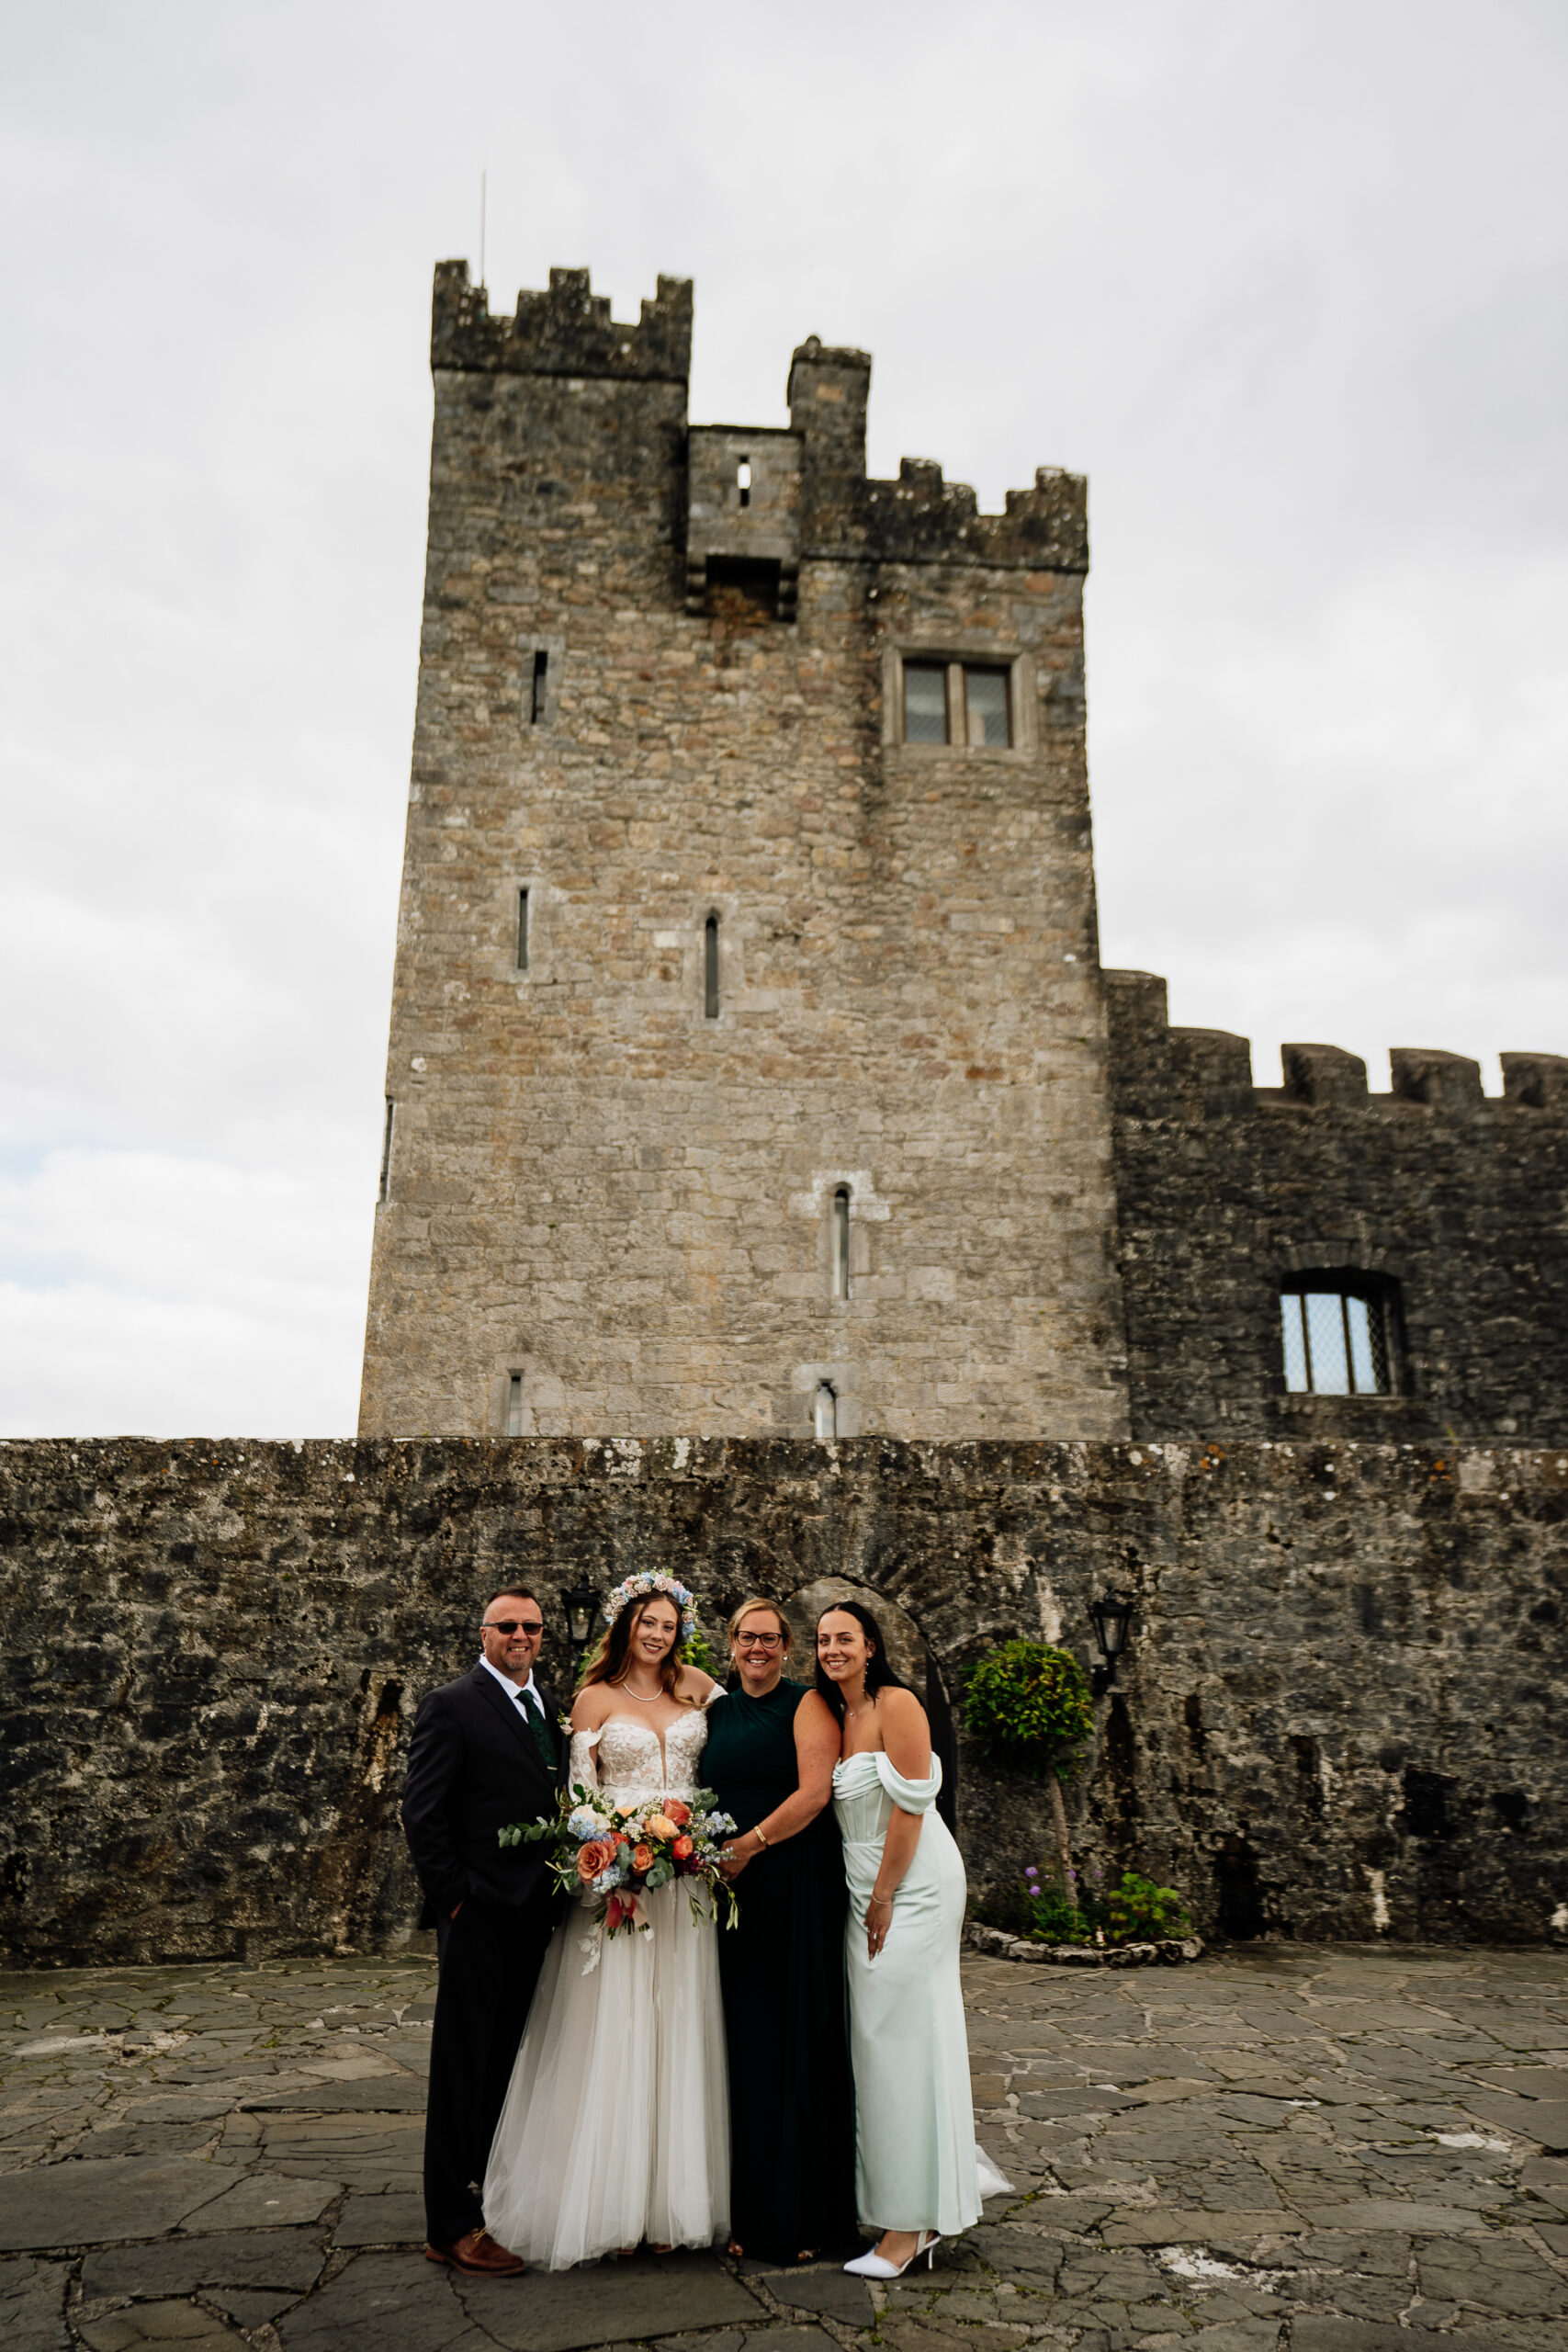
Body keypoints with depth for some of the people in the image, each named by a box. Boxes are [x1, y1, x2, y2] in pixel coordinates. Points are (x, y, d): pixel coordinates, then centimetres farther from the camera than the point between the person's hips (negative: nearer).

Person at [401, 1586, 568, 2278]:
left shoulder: (554, 1704, 10)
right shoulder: (450, 1706, -10)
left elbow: (564, 1798, 12)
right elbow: (421, 1812, -12)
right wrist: (453, 1897, -13)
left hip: (536, 1914, 6)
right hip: (479, 1913, -6)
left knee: (509, 2063, 18)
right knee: (462, 2066, 4)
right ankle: (452, 2226, 14)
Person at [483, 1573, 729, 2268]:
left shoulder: (696, 1685, 9)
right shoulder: (595, 1698, 1)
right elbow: (579, 1794, -1)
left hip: (685, 1881, 3)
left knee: (677, 2035, 7)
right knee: (612, 2035, 0)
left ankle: (670, 2200, 16)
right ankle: (610, 2202, 9)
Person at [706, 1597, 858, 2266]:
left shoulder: (807, 1705, -2)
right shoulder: (717, 1713, 14)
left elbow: (815, 1791, -13)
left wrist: (752, 1843, -16)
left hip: (798, 1888, -5)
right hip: (734, 1889, 5)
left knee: (799, 2039, 1)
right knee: (745, 2041, 7)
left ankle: (805, 2213, 13)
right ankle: (751, 2213, 17)